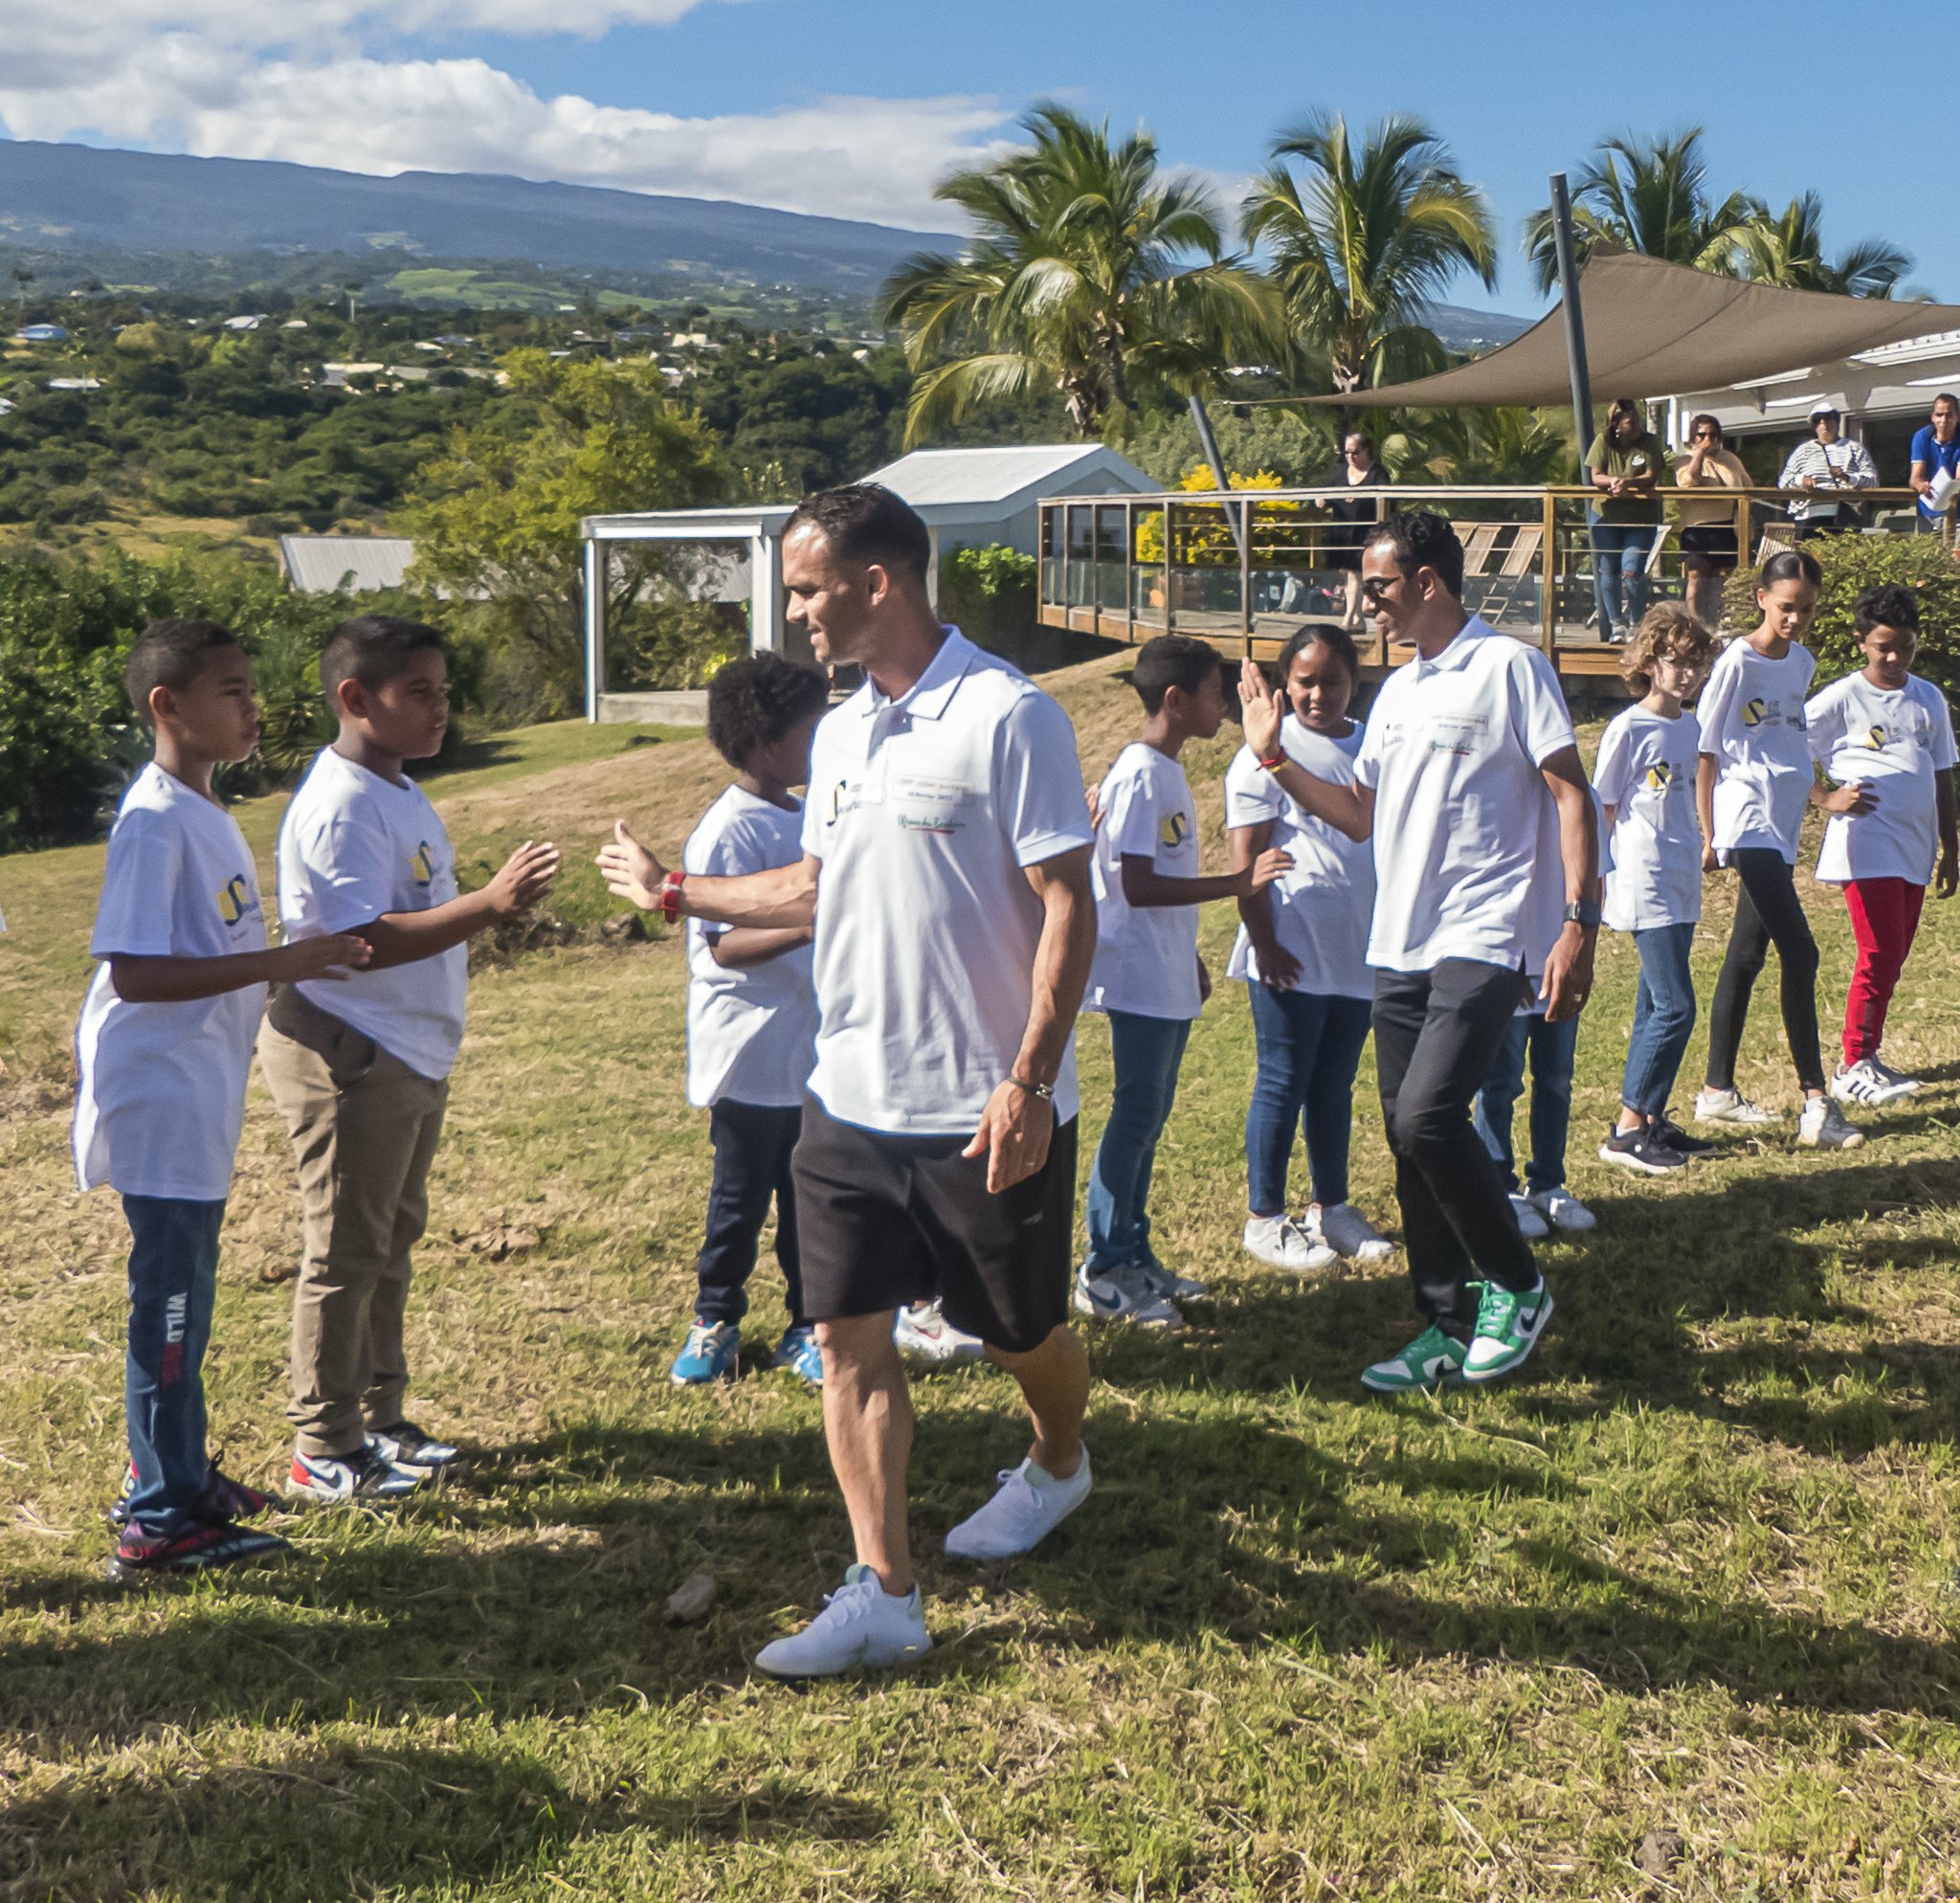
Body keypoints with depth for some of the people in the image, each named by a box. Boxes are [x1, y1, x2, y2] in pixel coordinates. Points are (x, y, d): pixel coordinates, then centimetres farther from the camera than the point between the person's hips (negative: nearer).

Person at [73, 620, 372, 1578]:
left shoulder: (206, 813, 11)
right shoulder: (154, 821, -19)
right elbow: (131, 970, -26)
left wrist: (303, 964, 13)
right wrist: (280, 963, -30)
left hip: (201, 1096, 10)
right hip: (160, 1098, -9)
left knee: (183, 1292, 18)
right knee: (171, 1299, -3)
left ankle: (175, 1473, 30)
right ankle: (158, 1521, 5)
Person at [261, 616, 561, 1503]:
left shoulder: (398, 792, 12)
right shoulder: (339, 807, -21)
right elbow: (365, 940, -30)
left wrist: (497, 900, 11)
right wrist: (491, 904, -36)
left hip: (408, 1056, 10)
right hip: (347, 1056, -10)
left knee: (391, 1244, 18)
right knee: (346, 1255, -1)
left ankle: (378, 1418, 30)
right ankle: (323, 1451, 10)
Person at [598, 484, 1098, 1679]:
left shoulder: (1008, 717, -14)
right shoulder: (841, 734, 10)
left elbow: (1067, 909, -17)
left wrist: (1029, 1077, -22)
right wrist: (677, 894, 26)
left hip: (988, 1110, -6)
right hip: (853, 1100, 7)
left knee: (1021, 1327, 13)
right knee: (850, 1336, 2)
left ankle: (1060, 1466, 45)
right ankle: (884, 1598, 9)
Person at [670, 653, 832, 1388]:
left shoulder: (810, 818, 9)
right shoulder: (727, 831, -16)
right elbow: (724, 944, -22)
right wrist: (805, 927, -33)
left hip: (814, 1055, 7)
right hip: (751, 1058, -7)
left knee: (812, 1198, 11)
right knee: (740, 1201, 6)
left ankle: (808, 1328, 22)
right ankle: (715, 1322, 24)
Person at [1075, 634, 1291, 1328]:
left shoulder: (1167, 771, 14)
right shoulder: (1139, 776, -17)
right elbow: (1137, 887, -23)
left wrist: (1192, 960, 24)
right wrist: (1237, 883, -24)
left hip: (1169, 981, 10)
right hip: (1141, 980, -10)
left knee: (1149, 1114, 14)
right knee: (1136, 1115, -5)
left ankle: (1133, 1257, 22)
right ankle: (1102, 1272, 2)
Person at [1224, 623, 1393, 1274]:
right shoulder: (1268, 753, -6)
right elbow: (1246, 861, -9)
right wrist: (1265, 944, -14)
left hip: (1359, 952, 6)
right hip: (1293, 954, -5)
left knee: (1336, 1084, 14)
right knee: (1283, 1085, 1)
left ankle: (1330, 1207, 25)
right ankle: (1264, 1219, 11)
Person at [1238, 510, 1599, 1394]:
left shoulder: (1508, 667, -5)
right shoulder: (1396, 691, 18)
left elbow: (1571, 796, -9)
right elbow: (1363, 815, 20)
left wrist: (1578, 922, -18)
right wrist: (1275, 757, 12)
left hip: (1484, 940, -8)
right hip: (1400, 947, 8)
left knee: (1426, 1114, -20)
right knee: (1408, 1136, 8)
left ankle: (1516, 1286, 2)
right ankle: (1449, 1327, 20)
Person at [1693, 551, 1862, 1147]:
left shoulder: (1802, 663, 12)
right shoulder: (1736, 661, -10)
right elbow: (1705, 749, -7)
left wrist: (1825, 797, 28)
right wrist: (1709, 835, -7)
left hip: (1781, 827, 8)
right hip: (1747, 823, -8)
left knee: (1747, 957, 12)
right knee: (1800, 954, -14)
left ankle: (1717, 1091, 21)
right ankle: (1816, 1104, -12)